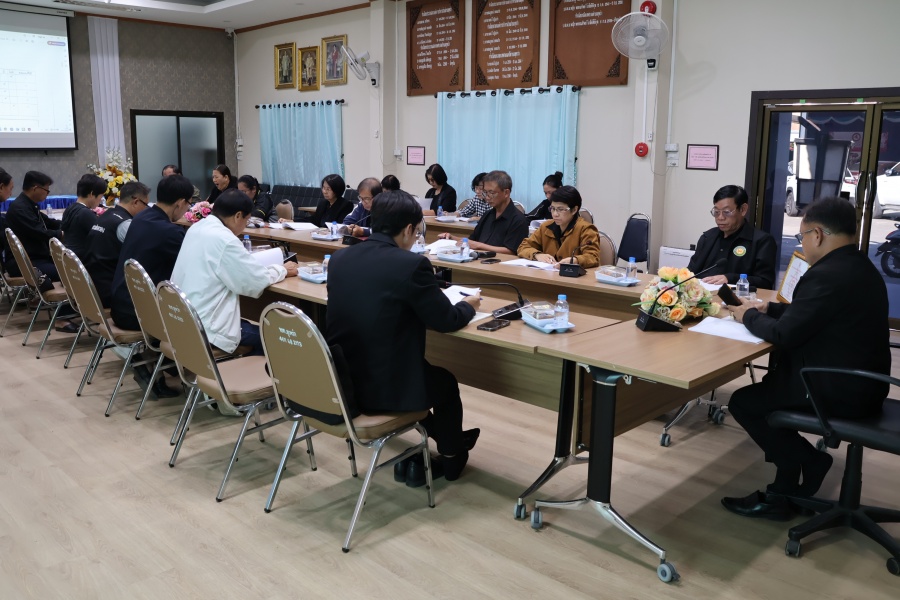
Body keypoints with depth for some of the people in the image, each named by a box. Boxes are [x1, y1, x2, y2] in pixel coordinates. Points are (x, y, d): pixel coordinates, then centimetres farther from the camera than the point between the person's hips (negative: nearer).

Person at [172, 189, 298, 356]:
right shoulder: (224, 240, -21)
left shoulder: (197, 228, 6)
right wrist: (283, 270, -1)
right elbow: (256, 283, -17)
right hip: (204, 329, -9)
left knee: (253, 326, 23)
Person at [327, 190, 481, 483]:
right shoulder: (412, 264, -17)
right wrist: (469, 306, 13)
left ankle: (444, 436, 49)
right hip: (383, 388, -6)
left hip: (338, 382, 6)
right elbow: (446, 321, -8)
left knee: (429, 371, 34)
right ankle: (452, 456, 45)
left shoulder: (339, 259, 2)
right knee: (446, 381, 26)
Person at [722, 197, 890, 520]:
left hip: (840, 391, -10)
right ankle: (784, 492, 20)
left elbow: (784, 335, -21)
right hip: (861, 381, 10)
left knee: (742, 402, -2)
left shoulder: (827, 275, -24)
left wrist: (749, 316, -4)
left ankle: (808, 460, 11)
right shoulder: (860, 267, 9)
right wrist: (768, 308, 13)